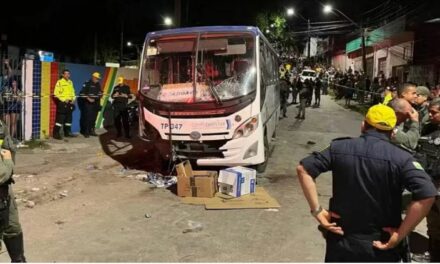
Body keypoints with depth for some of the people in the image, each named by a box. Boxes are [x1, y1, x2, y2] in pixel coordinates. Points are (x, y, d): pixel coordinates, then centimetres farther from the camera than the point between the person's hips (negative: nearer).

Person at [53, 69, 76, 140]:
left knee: (69, 118, 12)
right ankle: (56, 133, -6)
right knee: (60, 118, -10)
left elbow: (73, 92, 20)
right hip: (62, 102, -7)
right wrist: (63, 100, -15)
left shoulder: (70, 82, 16)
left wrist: (73, 99, 3)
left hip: (70, 102, 7)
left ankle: (67, 132, 22)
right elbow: (56, 93, -11)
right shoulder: (59, 82, -5)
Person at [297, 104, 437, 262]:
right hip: (380, 248, -1)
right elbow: (427, 195, -22)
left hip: (340, 242, 2)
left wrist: (317, 210, -6)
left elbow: (303, 169, -7)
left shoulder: (339, 147, -4)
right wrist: (400, 235, -14)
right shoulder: (401, 158, -10)